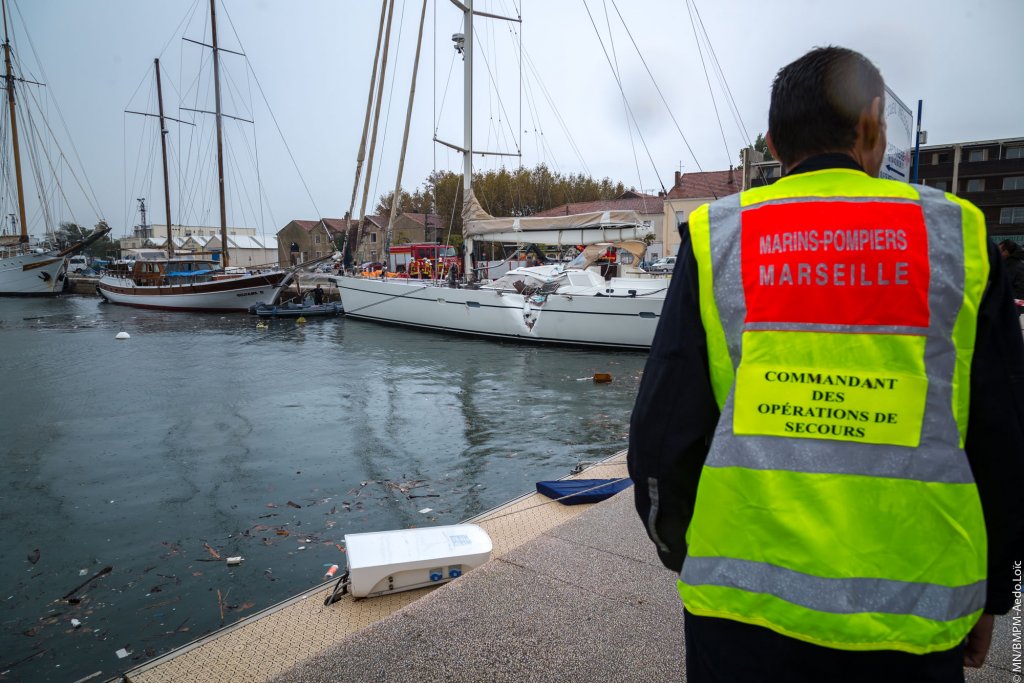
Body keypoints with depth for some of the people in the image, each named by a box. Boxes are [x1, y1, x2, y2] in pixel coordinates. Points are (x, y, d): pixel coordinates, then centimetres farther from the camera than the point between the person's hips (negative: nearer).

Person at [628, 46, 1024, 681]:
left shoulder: (715, 236, -4)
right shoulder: (958, 233, 0)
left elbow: (664, 428, -5)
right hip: (917, 606, 2)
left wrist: (681, 549, 12)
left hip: (747, 591, -1)